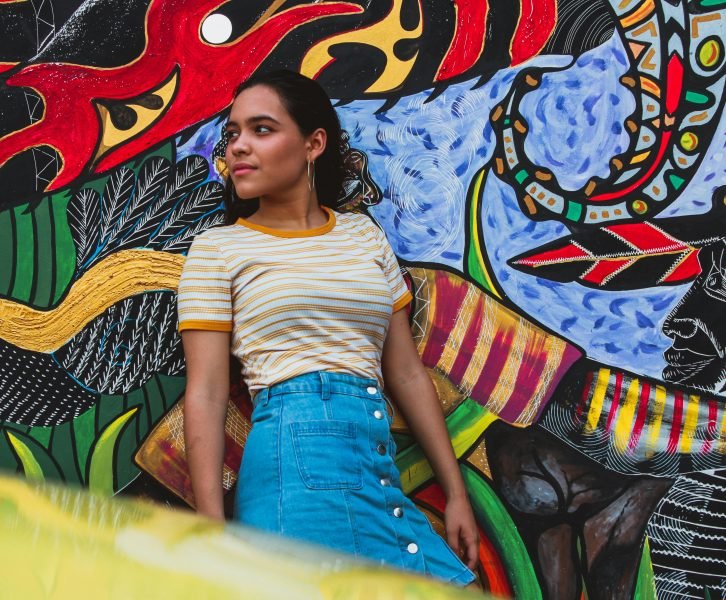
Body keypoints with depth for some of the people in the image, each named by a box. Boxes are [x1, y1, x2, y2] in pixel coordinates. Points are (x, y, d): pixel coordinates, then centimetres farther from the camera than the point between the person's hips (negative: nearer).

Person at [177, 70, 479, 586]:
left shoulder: (364, 234, 15)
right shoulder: (217, 249, 4)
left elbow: (407, 374, 14)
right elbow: (206, 395, -3)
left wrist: (457, 494, 12)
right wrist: (213, 530, -10)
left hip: (383, 464, 5)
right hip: (295, 454, -4)